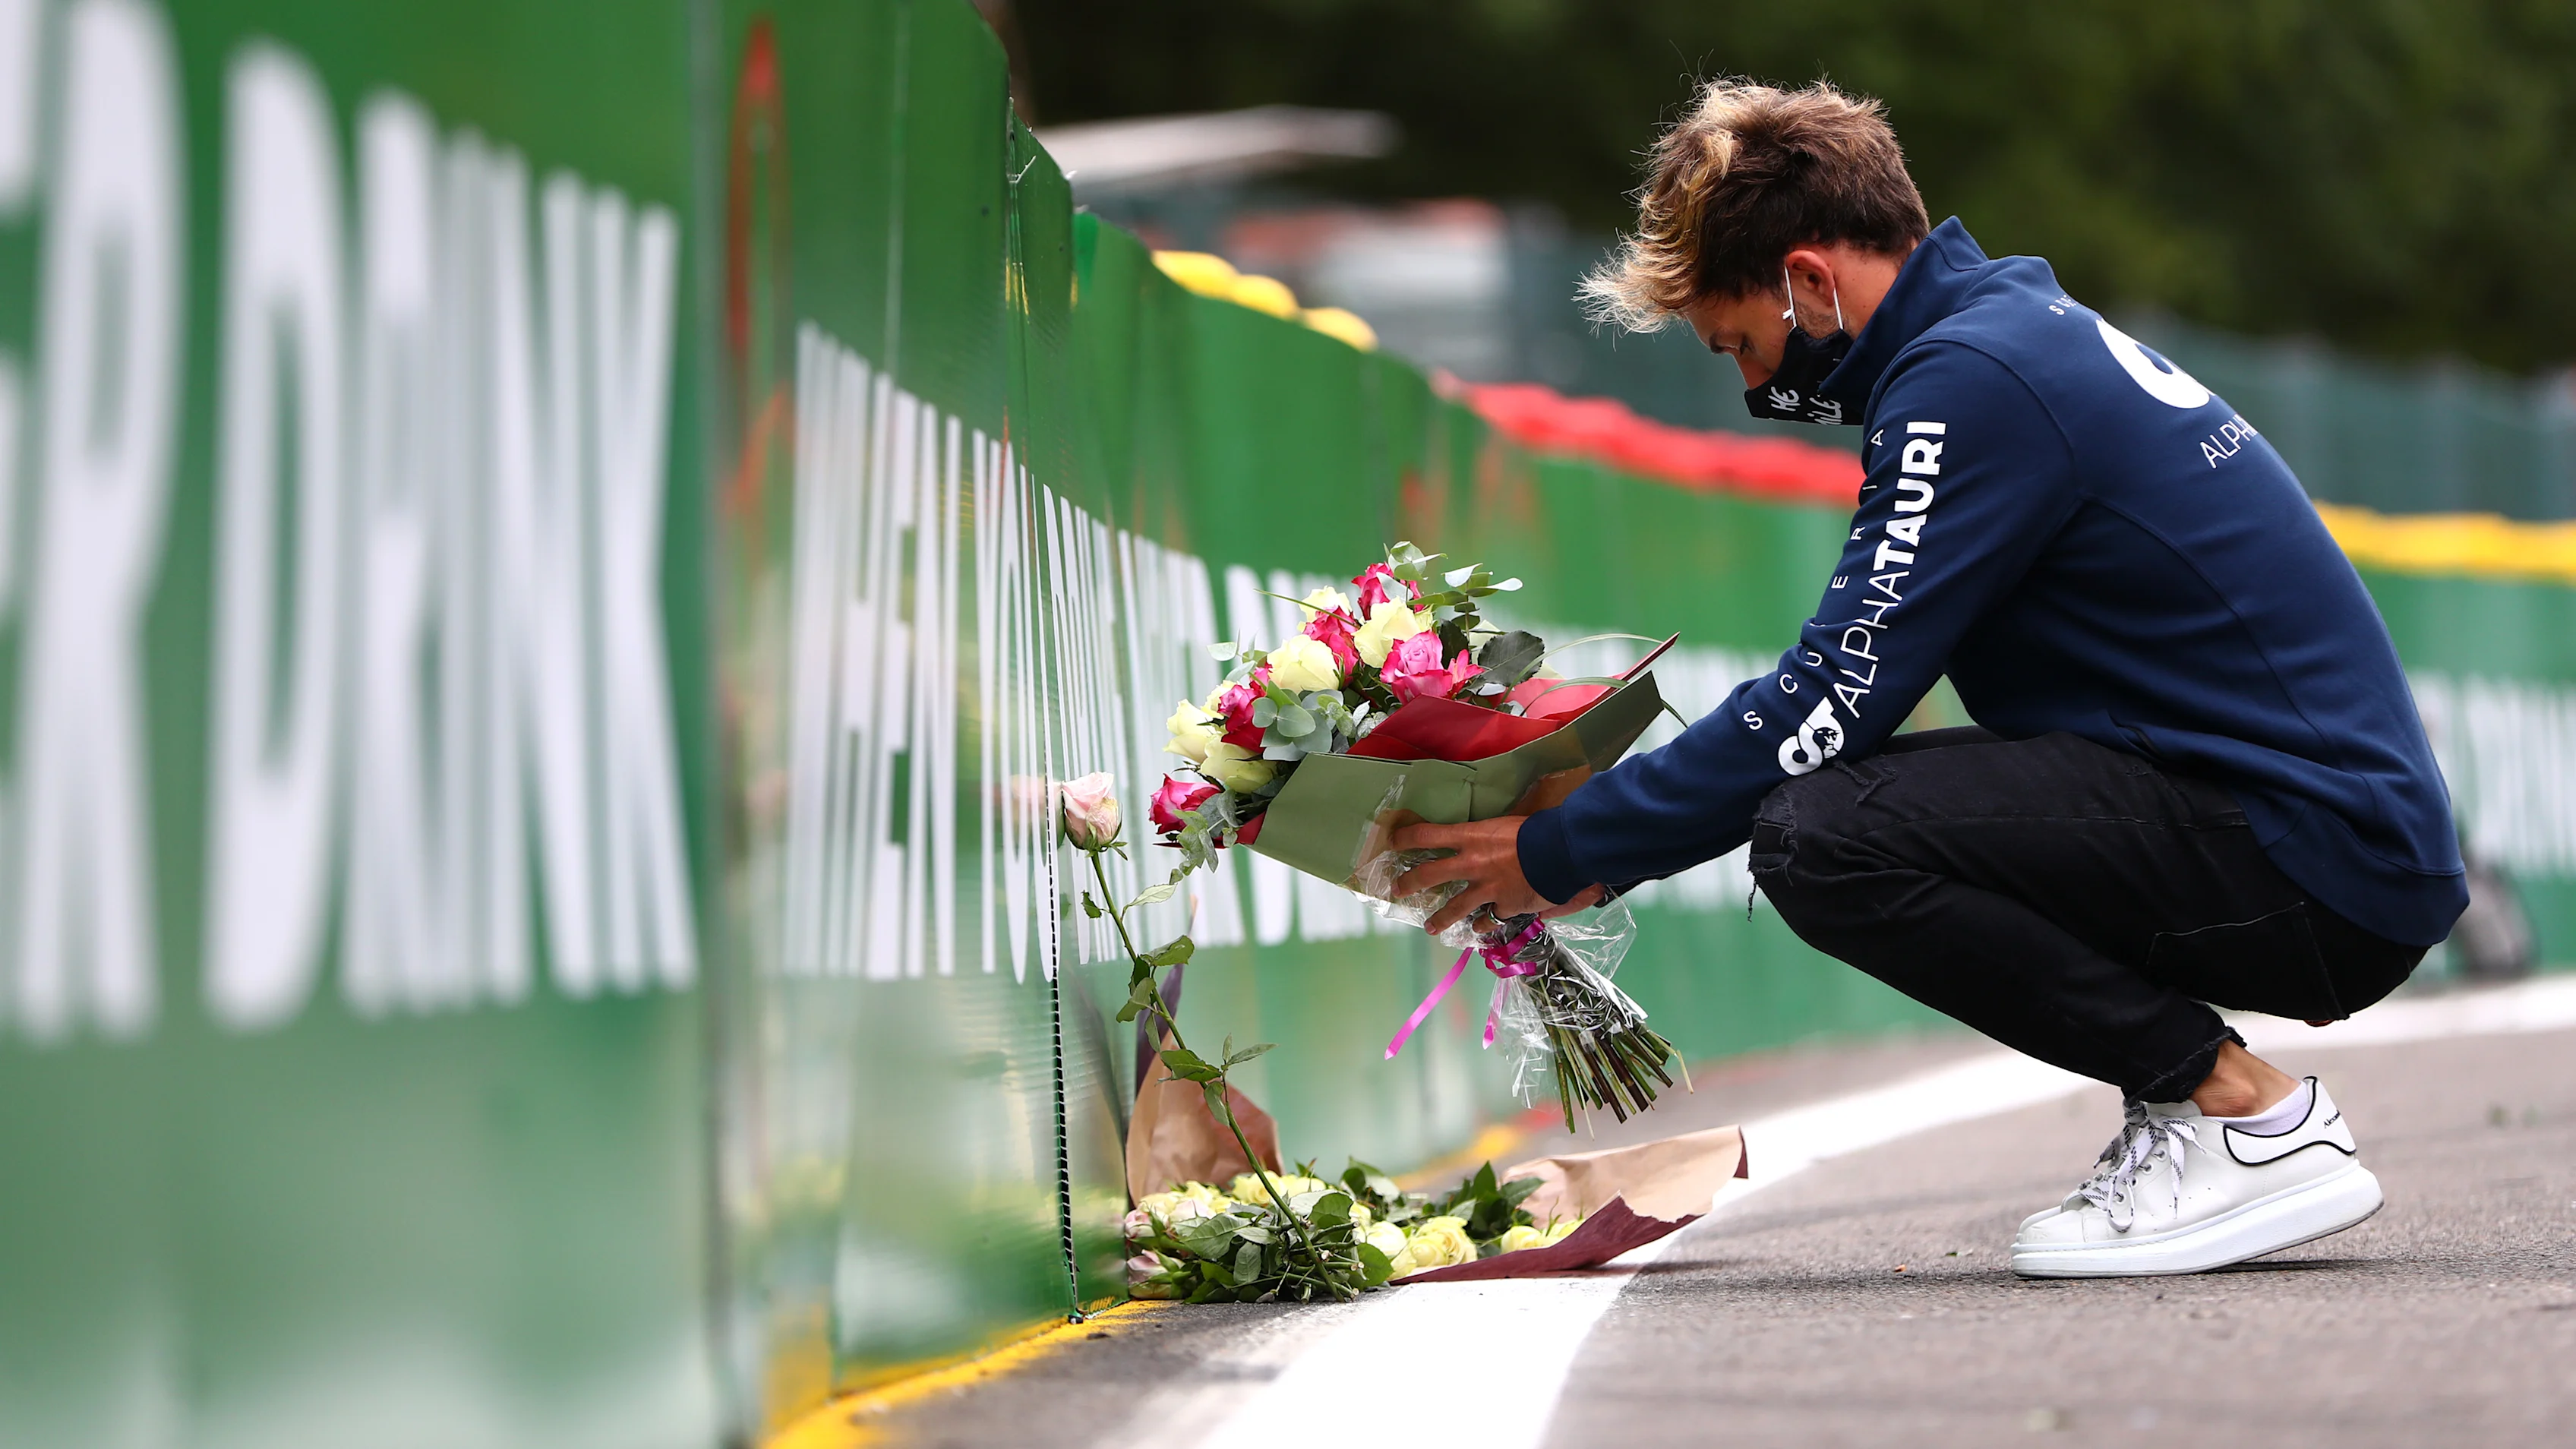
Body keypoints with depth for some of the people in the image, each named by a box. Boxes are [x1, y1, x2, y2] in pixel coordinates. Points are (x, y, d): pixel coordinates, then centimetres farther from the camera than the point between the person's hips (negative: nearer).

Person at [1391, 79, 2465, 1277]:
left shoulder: (1969, 380, -13)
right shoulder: (2021, 327, 18)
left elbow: (1826, 706, -15)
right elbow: (1847, 681, 23)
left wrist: (1565, 851, -4)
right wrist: (1605, 846, 19)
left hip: (2320, 860, -10)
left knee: (1820, 835, -20)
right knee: (1834, 801, 16)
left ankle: (2249, 1117, -11)